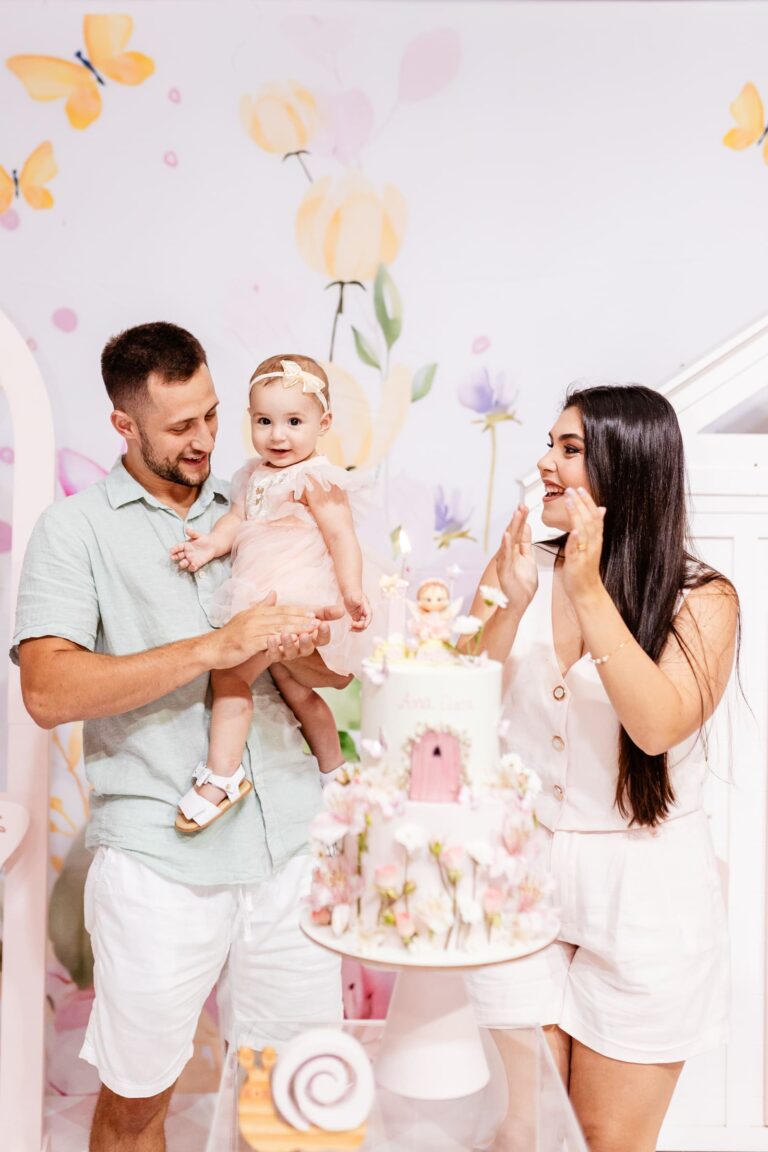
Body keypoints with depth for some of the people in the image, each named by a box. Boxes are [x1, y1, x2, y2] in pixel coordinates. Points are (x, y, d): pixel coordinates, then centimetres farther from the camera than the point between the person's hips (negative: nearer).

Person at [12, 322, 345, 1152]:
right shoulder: (76, 528, 0)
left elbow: (337, 669, 14)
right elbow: (47, 692, -14)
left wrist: (304, 652, -11)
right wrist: (215, 648, -20)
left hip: (289, 842, 4)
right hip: (160, 859, -3)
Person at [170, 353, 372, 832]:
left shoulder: (315, 479, -11)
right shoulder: (254, 476, 12)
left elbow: (341, 536, -14)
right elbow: (236, 520, 11)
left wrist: (352, 592, -21)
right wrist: (212, 543, -10)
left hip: (292, 601, -9)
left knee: (229, 671, -13)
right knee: (297, 693, 21)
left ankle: (222, 775, -2)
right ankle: (334, 769, 39)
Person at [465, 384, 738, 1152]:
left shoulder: (701, 599, -9)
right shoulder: (518, 568, 0)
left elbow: (660, 726, -24)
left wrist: (589, 590, -25)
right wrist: (510, 604, -18)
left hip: (641, 896, -2)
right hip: (521, 880, 3)